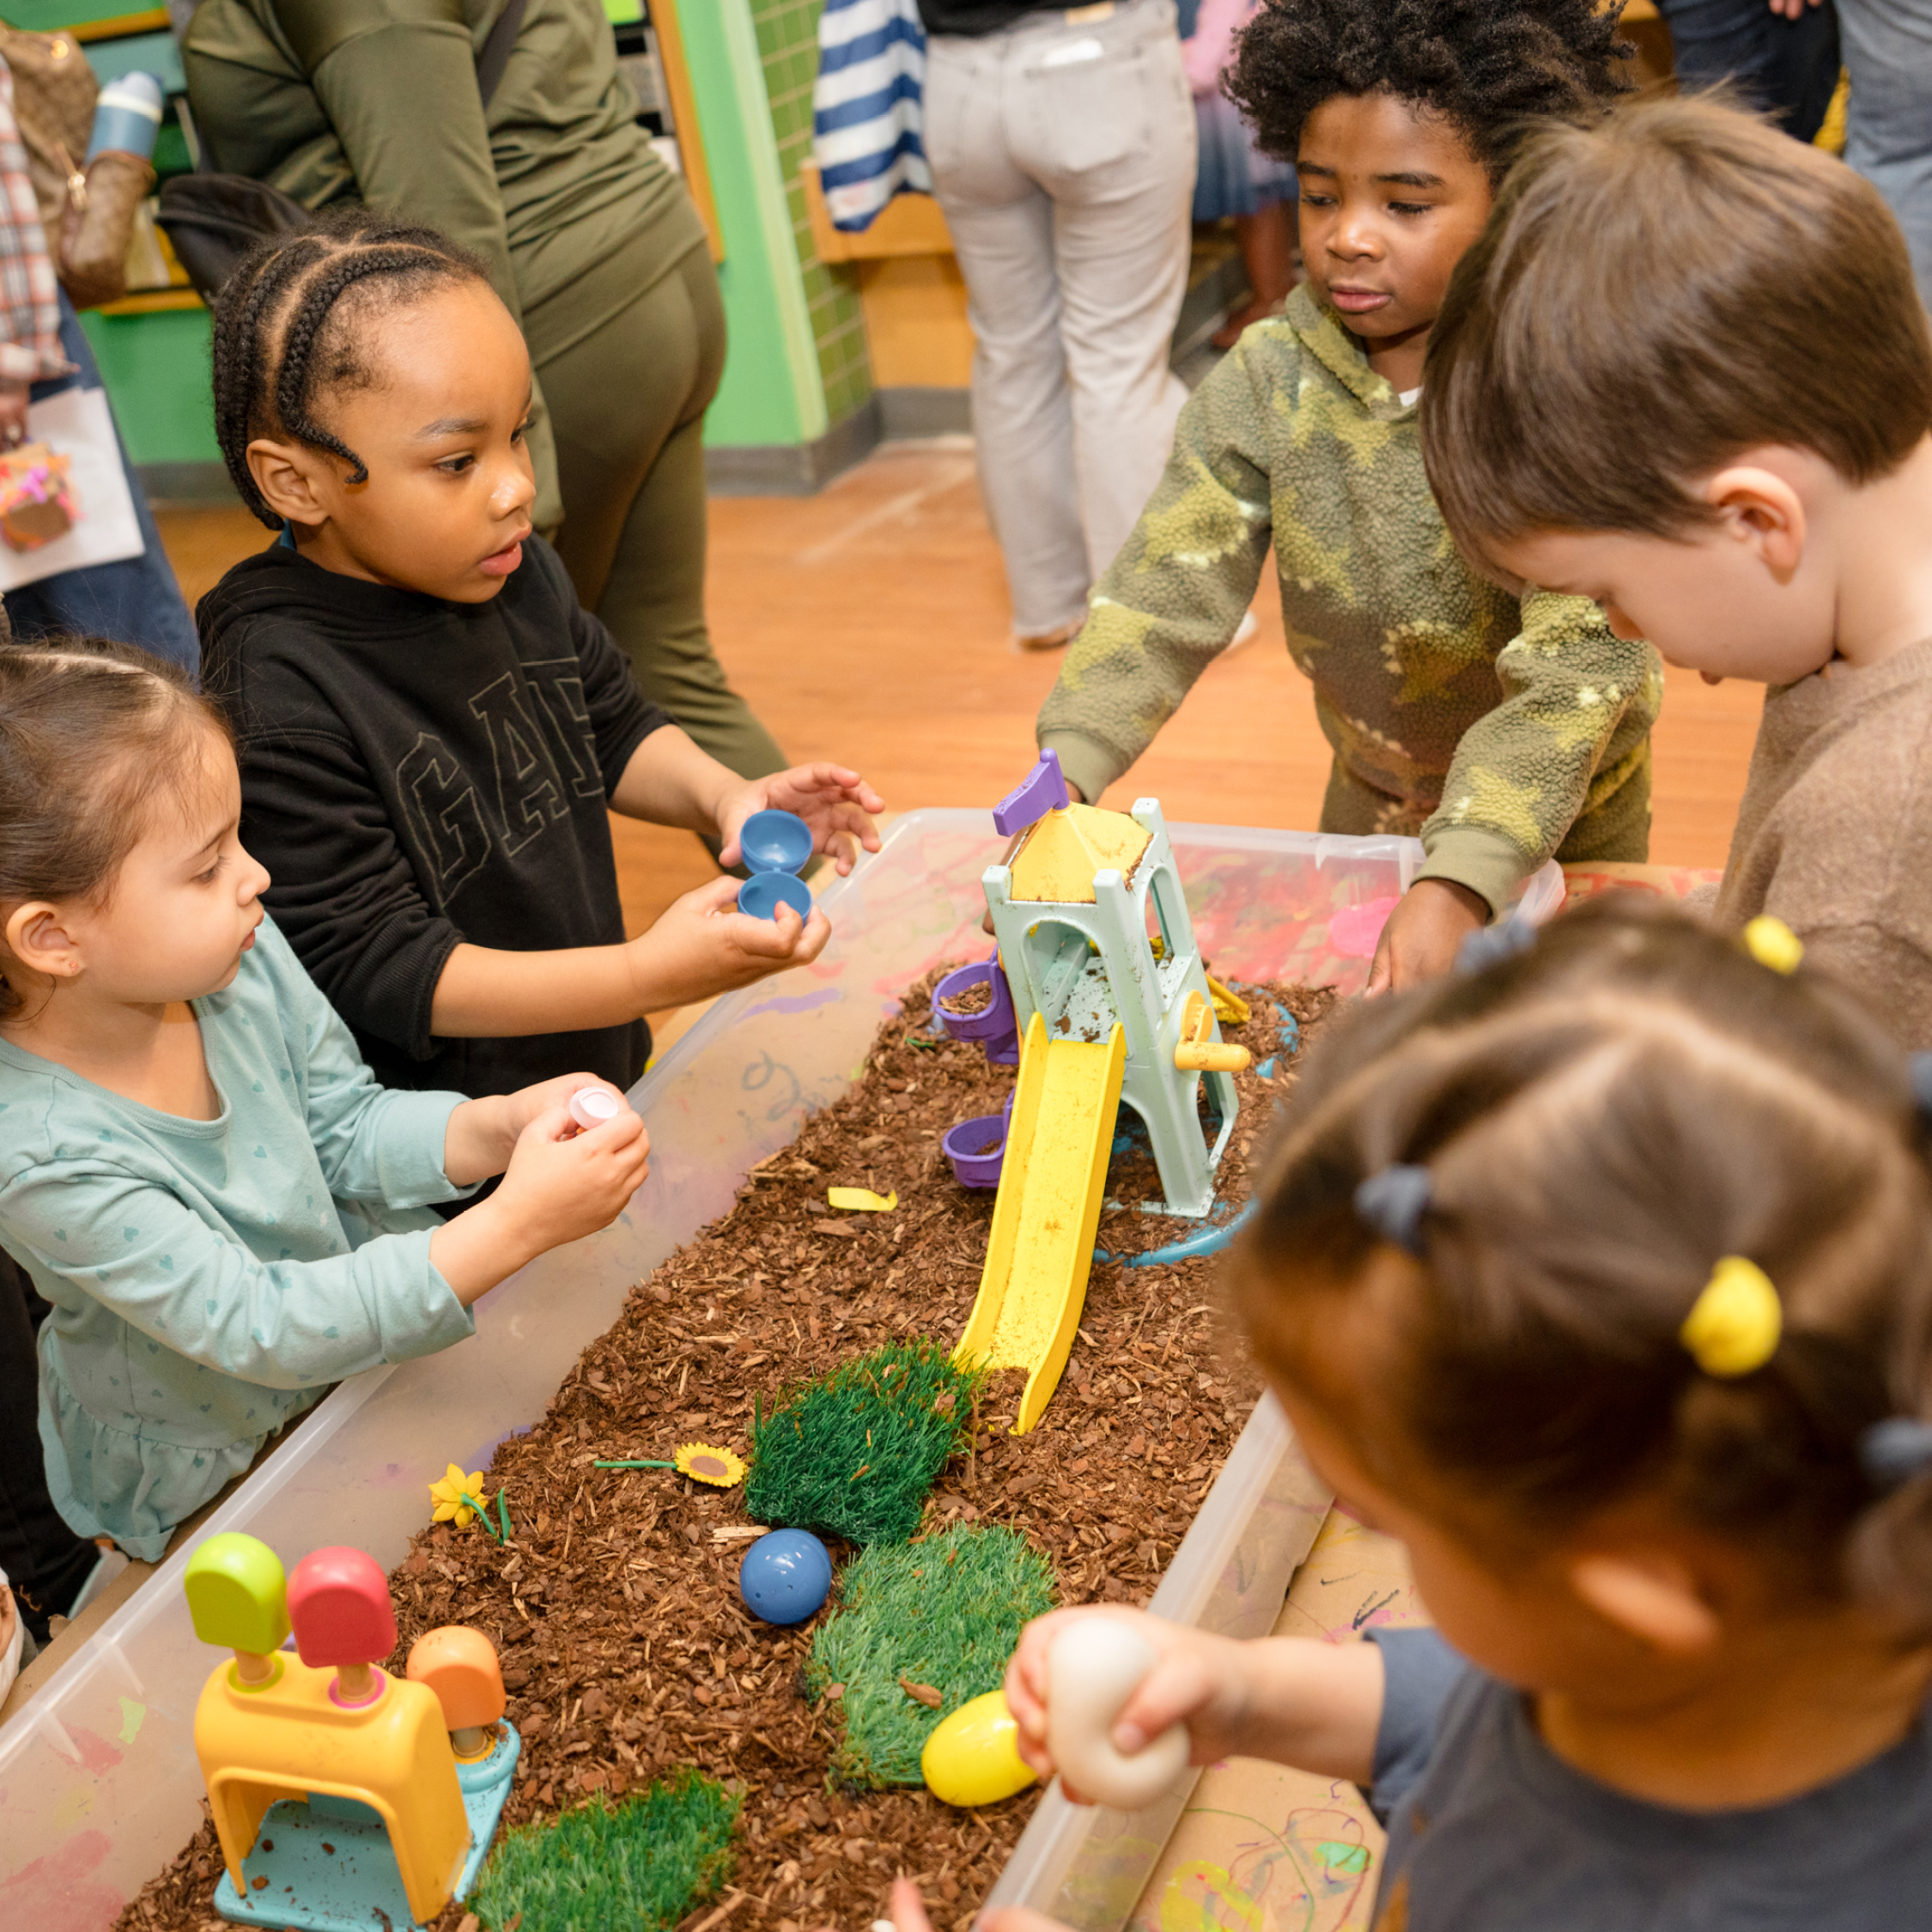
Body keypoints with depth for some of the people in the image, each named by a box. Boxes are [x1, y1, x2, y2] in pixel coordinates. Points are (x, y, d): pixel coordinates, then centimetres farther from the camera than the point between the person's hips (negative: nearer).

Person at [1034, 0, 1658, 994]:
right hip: (1370, 805, 4)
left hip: (1559, 827, -4)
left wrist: (1460, 882, -46)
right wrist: (1061, 781, -34)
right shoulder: (1268, 381, -15)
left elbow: (1573, 668, -34)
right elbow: (1163, 589, -19)